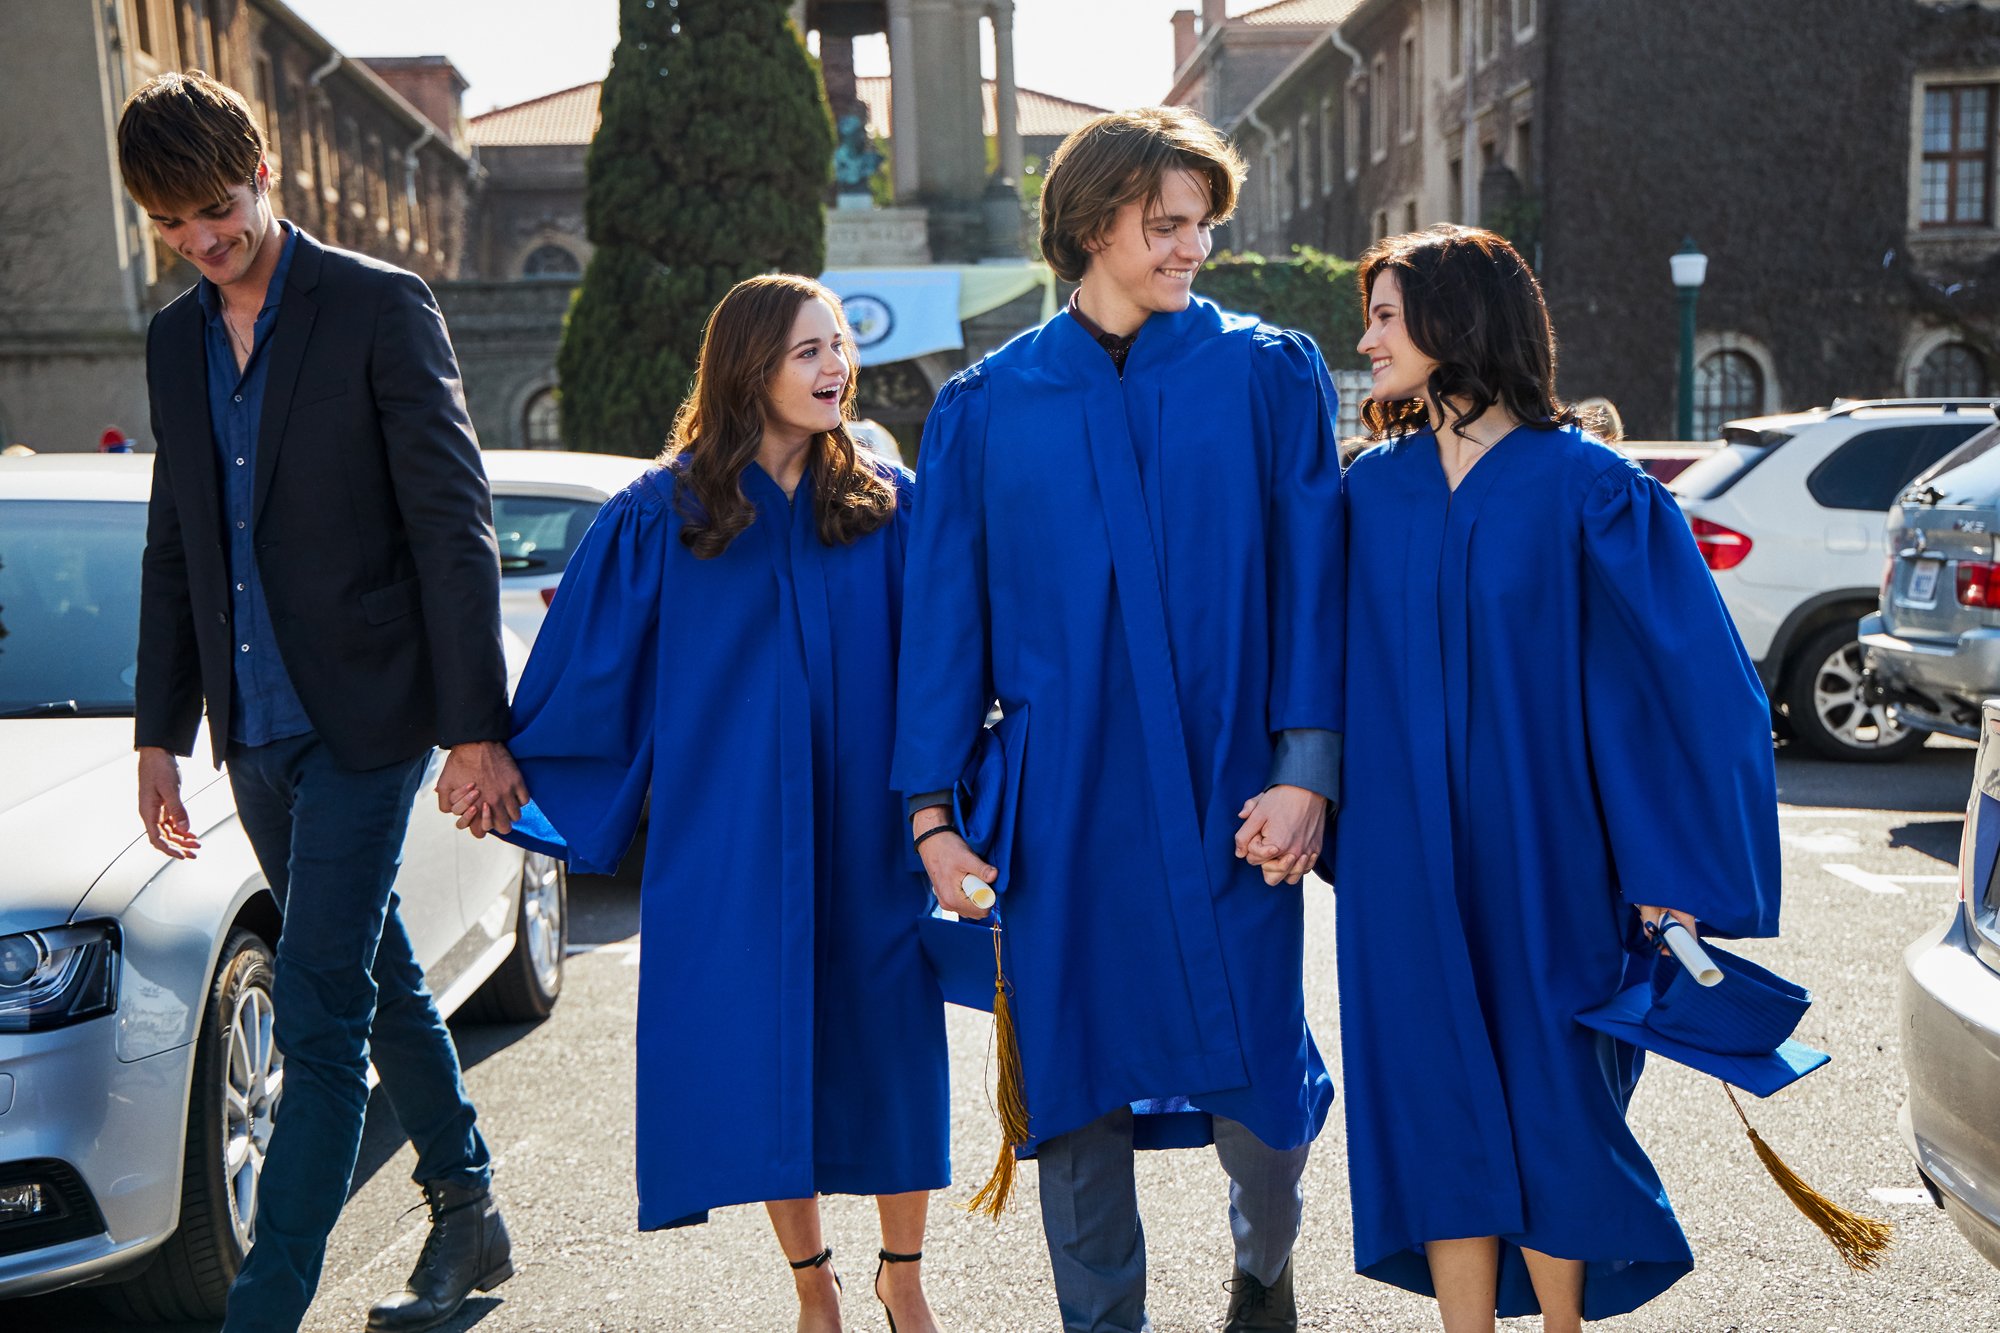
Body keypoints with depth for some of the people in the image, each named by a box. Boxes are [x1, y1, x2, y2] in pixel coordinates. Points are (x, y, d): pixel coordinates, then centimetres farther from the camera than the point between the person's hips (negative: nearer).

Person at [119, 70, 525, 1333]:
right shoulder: (175, 341, 12)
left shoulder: (379, 307, -7)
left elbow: (454, 525, -11)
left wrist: (474, 724, -15)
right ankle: (469, 1218, 31)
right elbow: (174, 549, 17)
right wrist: (161, 732, 15)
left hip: (363, 710, -7)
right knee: (378, 979, 16)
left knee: (319, 1007, -7)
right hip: (254, 729, 7)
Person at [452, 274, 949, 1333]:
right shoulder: (662, 512, -1)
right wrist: (510, 767, 6)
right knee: (759, 1050, 5)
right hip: (731, 838, -1)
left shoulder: (886, 502, 3)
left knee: (886, 1044, 6)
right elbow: (593, 663, 5)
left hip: (866, 834, 1)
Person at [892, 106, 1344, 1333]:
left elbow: (1311, 578, -1)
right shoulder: (986, 406, 7)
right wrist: (931, 804, 1)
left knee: (1254, 1082, 4)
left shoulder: (1269, 377, 4)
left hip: (1227, 799, -1)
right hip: (1063, 804, 1)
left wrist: (1304, 769, -10)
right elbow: (945, 608, 7)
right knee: (1076, 1087, 7)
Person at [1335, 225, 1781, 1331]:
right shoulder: (1373, 486, 5)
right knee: (1441, 1113, 8)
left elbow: (1689, 676, -8)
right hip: (1408, 865, 3)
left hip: (1540, 859, -3)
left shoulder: (1587, 488, -8)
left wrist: (1670, 866, -11)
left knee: (1545, 1108, 9)